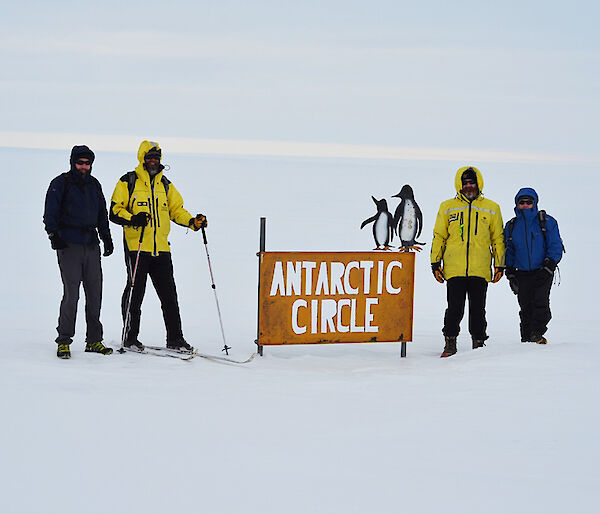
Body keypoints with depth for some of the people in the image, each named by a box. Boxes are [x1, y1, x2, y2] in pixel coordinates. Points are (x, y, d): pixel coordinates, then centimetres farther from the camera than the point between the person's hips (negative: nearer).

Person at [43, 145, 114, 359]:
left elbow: (102, 213, 24)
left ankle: (94, 340, 12)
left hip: (91, 245, 6)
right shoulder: (60, 184, 0)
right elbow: (50, 213, -5)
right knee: (71, 294, -10)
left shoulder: (94, 185, 16)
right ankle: (64, 341, -3)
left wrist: (106, 237, 17)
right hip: (69, 244, -5)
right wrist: (53, 235, -17)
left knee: (95, 293, 5)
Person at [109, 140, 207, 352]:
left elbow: (176, 209, 21)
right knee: (135, 293, -1)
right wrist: (132, 219, -21)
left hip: (161, 248, 5)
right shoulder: (128, 182, 1)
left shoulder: (165, 185, 17)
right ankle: (129, 338, 10)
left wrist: (193, 222, 3)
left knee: (169, 295, 3)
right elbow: (115, 211, -2)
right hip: (136, 247, -5)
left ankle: (175, 338, 8)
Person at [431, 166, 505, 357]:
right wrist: (435, 263, 7)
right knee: (455, 309, -3)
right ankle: (450, 343, 8)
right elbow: (439, 236, 13)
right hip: (454, 269, 0)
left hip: (480, 270, 1)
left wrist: (499, 265, 9)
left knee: (478, 310, 4)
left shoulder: (491, 208, 10)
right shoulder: (447, 207, 9)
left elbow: (498, 238, 14)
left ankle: (479, 343, 15)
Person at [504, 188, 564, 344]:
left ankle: (537, 333, -11)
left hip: (542, 272, -3)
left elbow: (555, 247, -1)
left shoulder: (547, 222, 0)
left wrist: (548, 268, -12)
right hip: (522, 274, 3)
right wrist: (510, 274, 8)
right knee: (525, 306, 1)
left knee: (540, 301, -16)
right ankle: (526, 338, 9)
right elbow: (509, 252, 17)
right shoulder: (511, 226, 10)